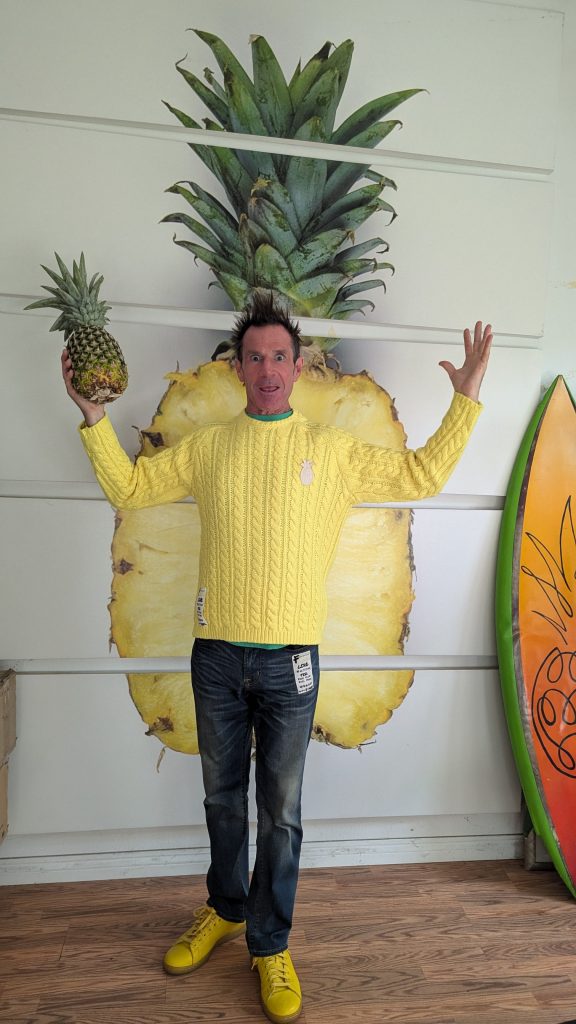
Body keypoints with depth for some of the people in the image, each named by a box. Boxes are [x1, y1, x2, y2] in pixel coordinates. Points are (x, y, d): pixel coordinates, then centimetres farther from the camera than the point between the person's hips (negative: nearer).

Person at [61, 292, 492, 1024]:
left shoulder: (333, 448, 2)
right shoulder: (207, 446, 5)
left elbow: (420, 476, 6)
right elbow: (128, 488, 10)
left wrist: (465, 399, 3)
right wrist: (92, 415, 3)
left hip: (290, 660, -2)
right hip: (217, 655, 2)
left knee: (281, 811, 10)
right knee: (222, 798, 19)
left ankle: (270, 945, 31)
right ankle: (224, 910, 44)